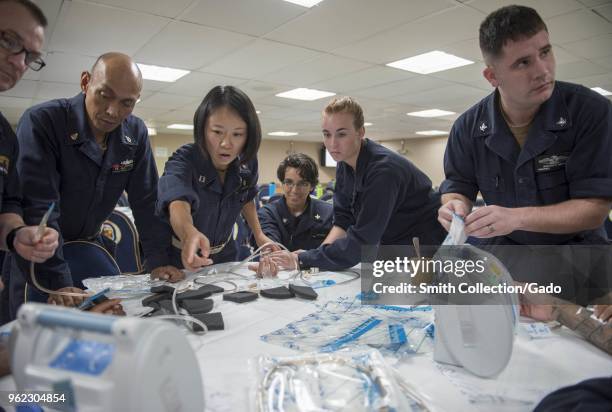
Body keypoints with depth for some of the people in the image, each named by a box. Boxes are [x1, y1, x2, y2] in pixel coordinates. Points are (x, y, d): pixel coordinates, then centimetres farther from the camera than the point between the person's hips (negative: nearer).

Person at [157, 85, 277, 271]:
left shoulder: (247, 162, -15)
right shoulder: (183, 160, -28)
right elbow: (177, 202, -49)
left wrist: (259, 235, 1)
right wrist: (190, 234, -68)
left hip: (224, 254, 3)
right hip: (179, 256, -3)